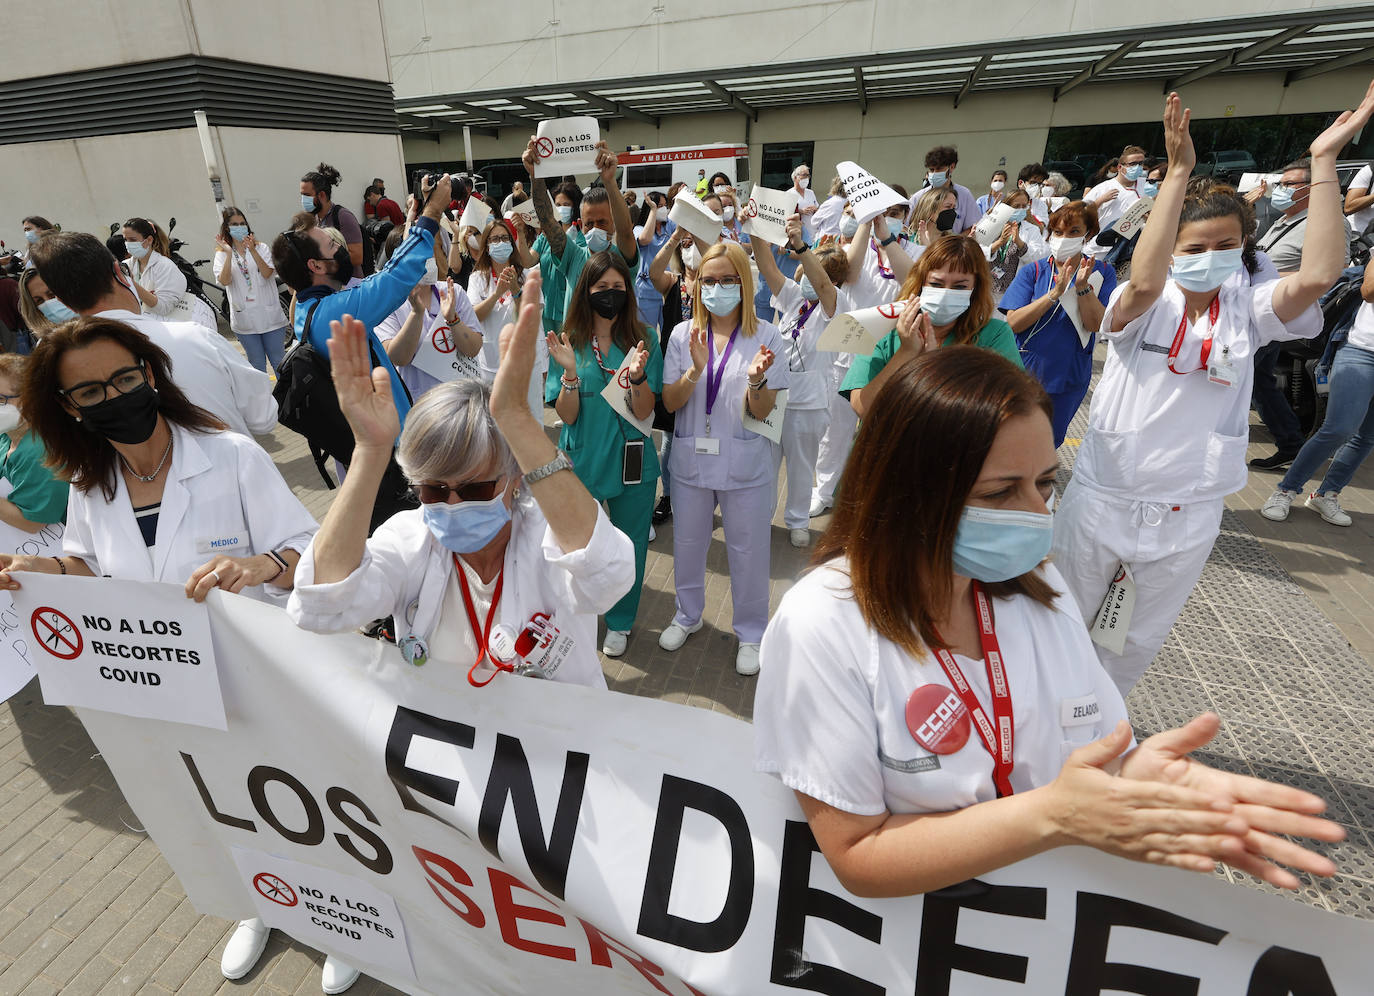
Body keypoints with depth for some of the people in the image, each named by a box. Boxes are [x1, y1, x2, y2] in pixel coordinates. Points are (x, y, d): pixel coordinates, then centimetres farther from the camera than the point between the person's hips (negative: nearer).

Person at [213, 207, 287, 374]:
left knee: (279, 362, 4)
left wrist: (252, 250, -20)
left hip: (269, 315, -1)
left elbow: (267, 273, -10)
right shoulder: (222, 254, 7)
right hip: (245, 318, 1)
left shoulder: (261, 247, 5)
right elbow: (224, 281, -9)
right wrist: (229, 254, -16)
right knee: (257, 365, 8)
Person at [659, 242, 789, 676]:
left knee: (748, 549, 7)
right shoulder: (683, 334, 1)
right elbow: (670, 402, -5)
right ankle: (688, 615, 40)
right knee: (688, 542, 16)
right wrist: (695, 370, -21)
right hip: (692, 457, 3)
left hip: (745, 462, -2)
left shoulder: (765, 336, -5)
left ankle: (751, 632, 28)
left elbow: (762, 412, -8)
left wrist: (756, 379, -28)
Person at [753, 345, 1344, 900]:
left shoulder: (1037, 586, -2)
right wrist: (1054, 815, -24)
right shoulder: (823, 625, -21)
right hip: (892, 926, -4)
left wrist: (1133, 779, -20)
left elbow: (1096, 749, 1)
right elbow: (854, 856, -17)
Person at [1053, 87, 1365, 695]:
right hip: (1102, 500, -2)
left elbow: (1319, 274, -20)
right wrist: (1178, 172, -32)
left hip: (1187, 517, 3)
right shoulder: (1143, 306, -8)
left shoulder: (1248, 312, -1)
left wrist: (1324, 161, -19)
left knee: (1140, 640, 20)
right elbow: (1143, 281, -31)